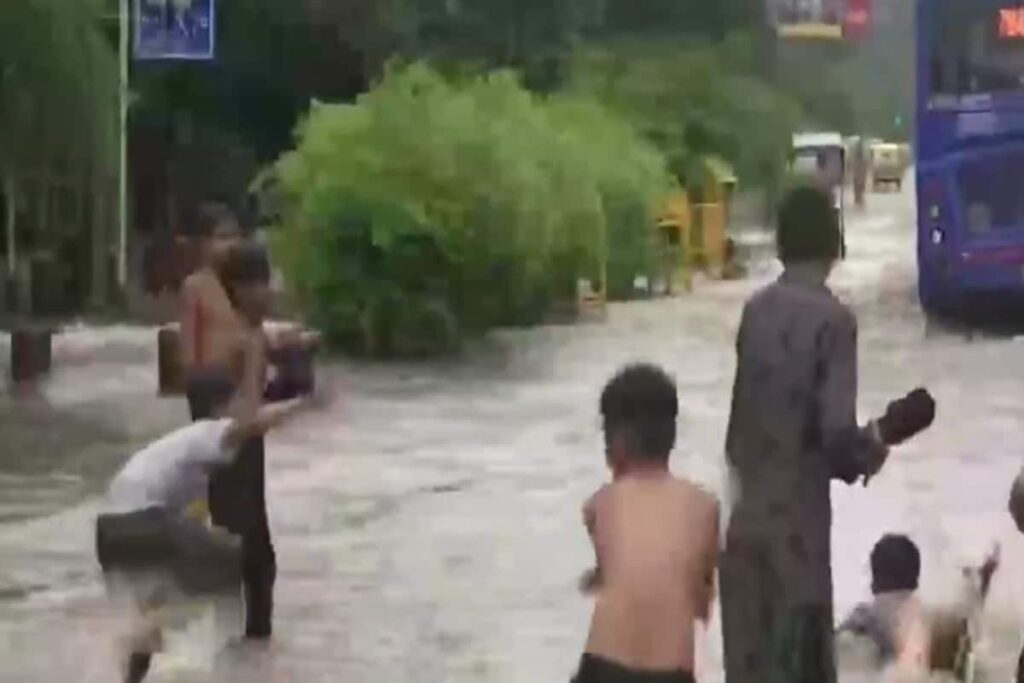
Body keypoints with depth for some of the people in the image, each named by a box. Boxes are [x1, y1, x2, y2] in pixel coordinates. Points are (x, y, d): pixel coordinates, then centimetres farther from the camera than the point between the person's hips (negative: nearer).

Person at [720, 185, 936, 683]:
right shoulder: (833, 320, -13)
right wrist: (886, 433, 0)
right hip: (799, 517, -6)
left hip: (747, 511, 6)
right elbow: (837, 434, -19)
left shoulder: (756, 310, 6)